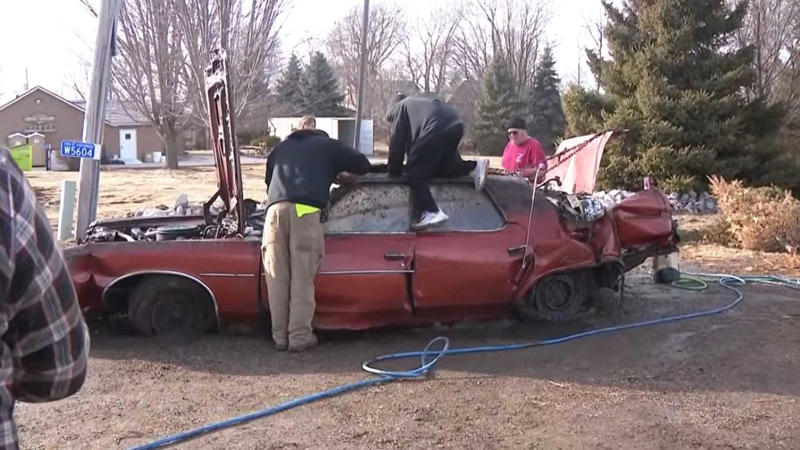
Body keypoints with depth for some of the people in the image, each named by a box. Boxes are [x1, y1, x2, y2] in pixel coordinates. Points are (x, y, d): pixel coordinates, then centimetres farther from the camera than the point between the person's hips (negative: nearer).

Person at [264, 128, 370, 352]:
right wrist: (336, 168, 44)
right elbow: (363, 165, 27)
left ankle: (280, 336, 7)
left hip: (276, 208, 3)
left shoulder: (281, 148, 35)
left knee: (277, 277, 5)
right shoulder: (327, 145, 25)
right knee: (302, 278, -1)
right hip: (305, 210, -3)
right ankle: (299, 337, -1)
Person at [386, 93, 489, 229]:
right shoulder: (417, 105, 42)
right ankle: (474, 167, 8)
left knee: (414, 173, -3)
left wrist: (394, 171, 18)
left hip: (437, 128, -8)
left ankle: (431, 212, -16)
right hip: (455, 125, 8)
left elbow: (396, 142, 13)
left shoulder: (400, 107, 21)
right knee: (439, 168, 23)